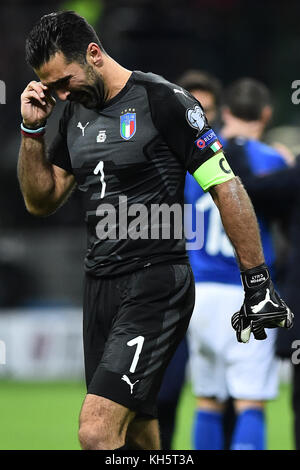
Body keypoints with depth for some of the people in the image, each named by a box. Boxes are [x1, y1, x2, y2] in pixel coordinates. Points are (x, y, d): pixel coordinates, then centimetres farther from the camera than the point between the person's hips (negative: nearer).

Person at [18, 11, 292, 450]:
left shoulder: (162, 101, -11)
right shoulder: (75, 114, 12)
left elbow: (227, 187, -10)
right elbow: (41, 201, 17)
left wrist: (258, 283, -12)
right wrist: (33, 130, 2)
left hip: (156, 286, -8)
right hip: (99, 284, 8)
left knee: (96, 433, -20)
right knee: (136, 438, 13)